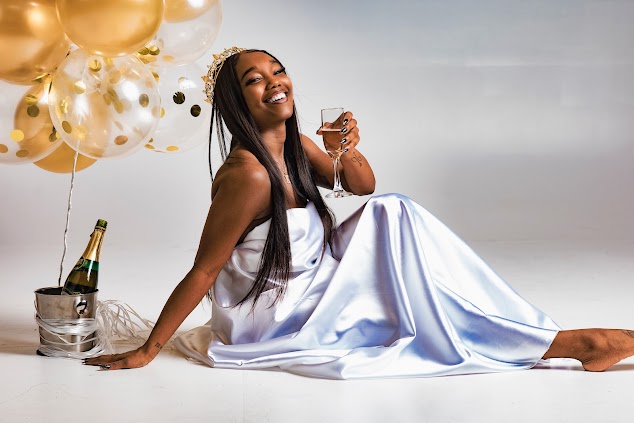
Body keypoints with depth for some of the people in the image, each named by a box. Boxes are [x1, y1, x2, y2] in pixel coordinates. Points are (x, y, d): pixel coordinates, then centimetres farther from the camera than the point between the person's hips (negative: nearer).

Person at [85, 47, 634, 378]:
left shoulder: (294, 145, -1)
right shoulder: (248, 175, -25)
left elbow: (361, 187, 9)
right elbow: (202, 273, -21)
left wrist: (348, 154, -14)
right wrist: (147, 351, -17)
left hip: (308, 290, 8)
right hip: (271, 324, -8)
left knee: (390, 214, -6)